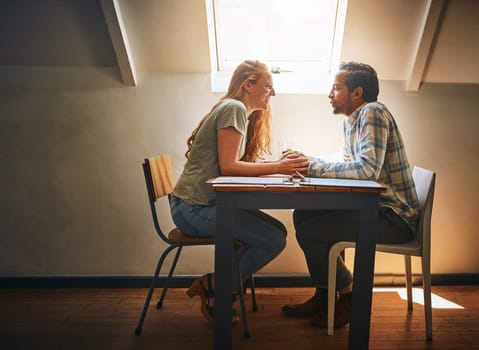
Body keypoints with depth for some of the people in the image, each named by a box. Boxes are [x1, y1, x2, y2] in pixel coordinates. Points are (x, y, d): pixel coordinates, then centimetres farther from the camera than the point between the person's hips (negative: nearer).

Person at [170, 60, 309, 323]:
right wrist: (277, 168, -17)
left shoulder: (242, 113, 18)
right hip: (194, 207, -10)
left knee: (278, 231, 2)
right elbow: (228, 167, -19)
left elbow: (241, 165, 11)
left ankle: (217, 289, 8)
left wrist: (280, 164, 1)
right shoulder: (233, 108, -11)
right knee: (274, 240, -14)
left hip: (209, 203, 10)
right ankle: (212, 287, 2)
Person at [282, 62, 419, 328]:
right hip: (375, 206, 10)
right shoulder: (351, 120, 12)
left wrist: (313, 167, -20)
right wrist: (308, 162, 1)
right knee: (303, 215, 7)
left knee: (309, 231, -19)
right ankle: (323, 298, 15)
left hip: (395, 216, -9)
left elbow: (367, 168, -30)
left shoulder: (373, 113, -17)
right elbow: (349, 164, 16)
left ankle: (351, 298, 5)